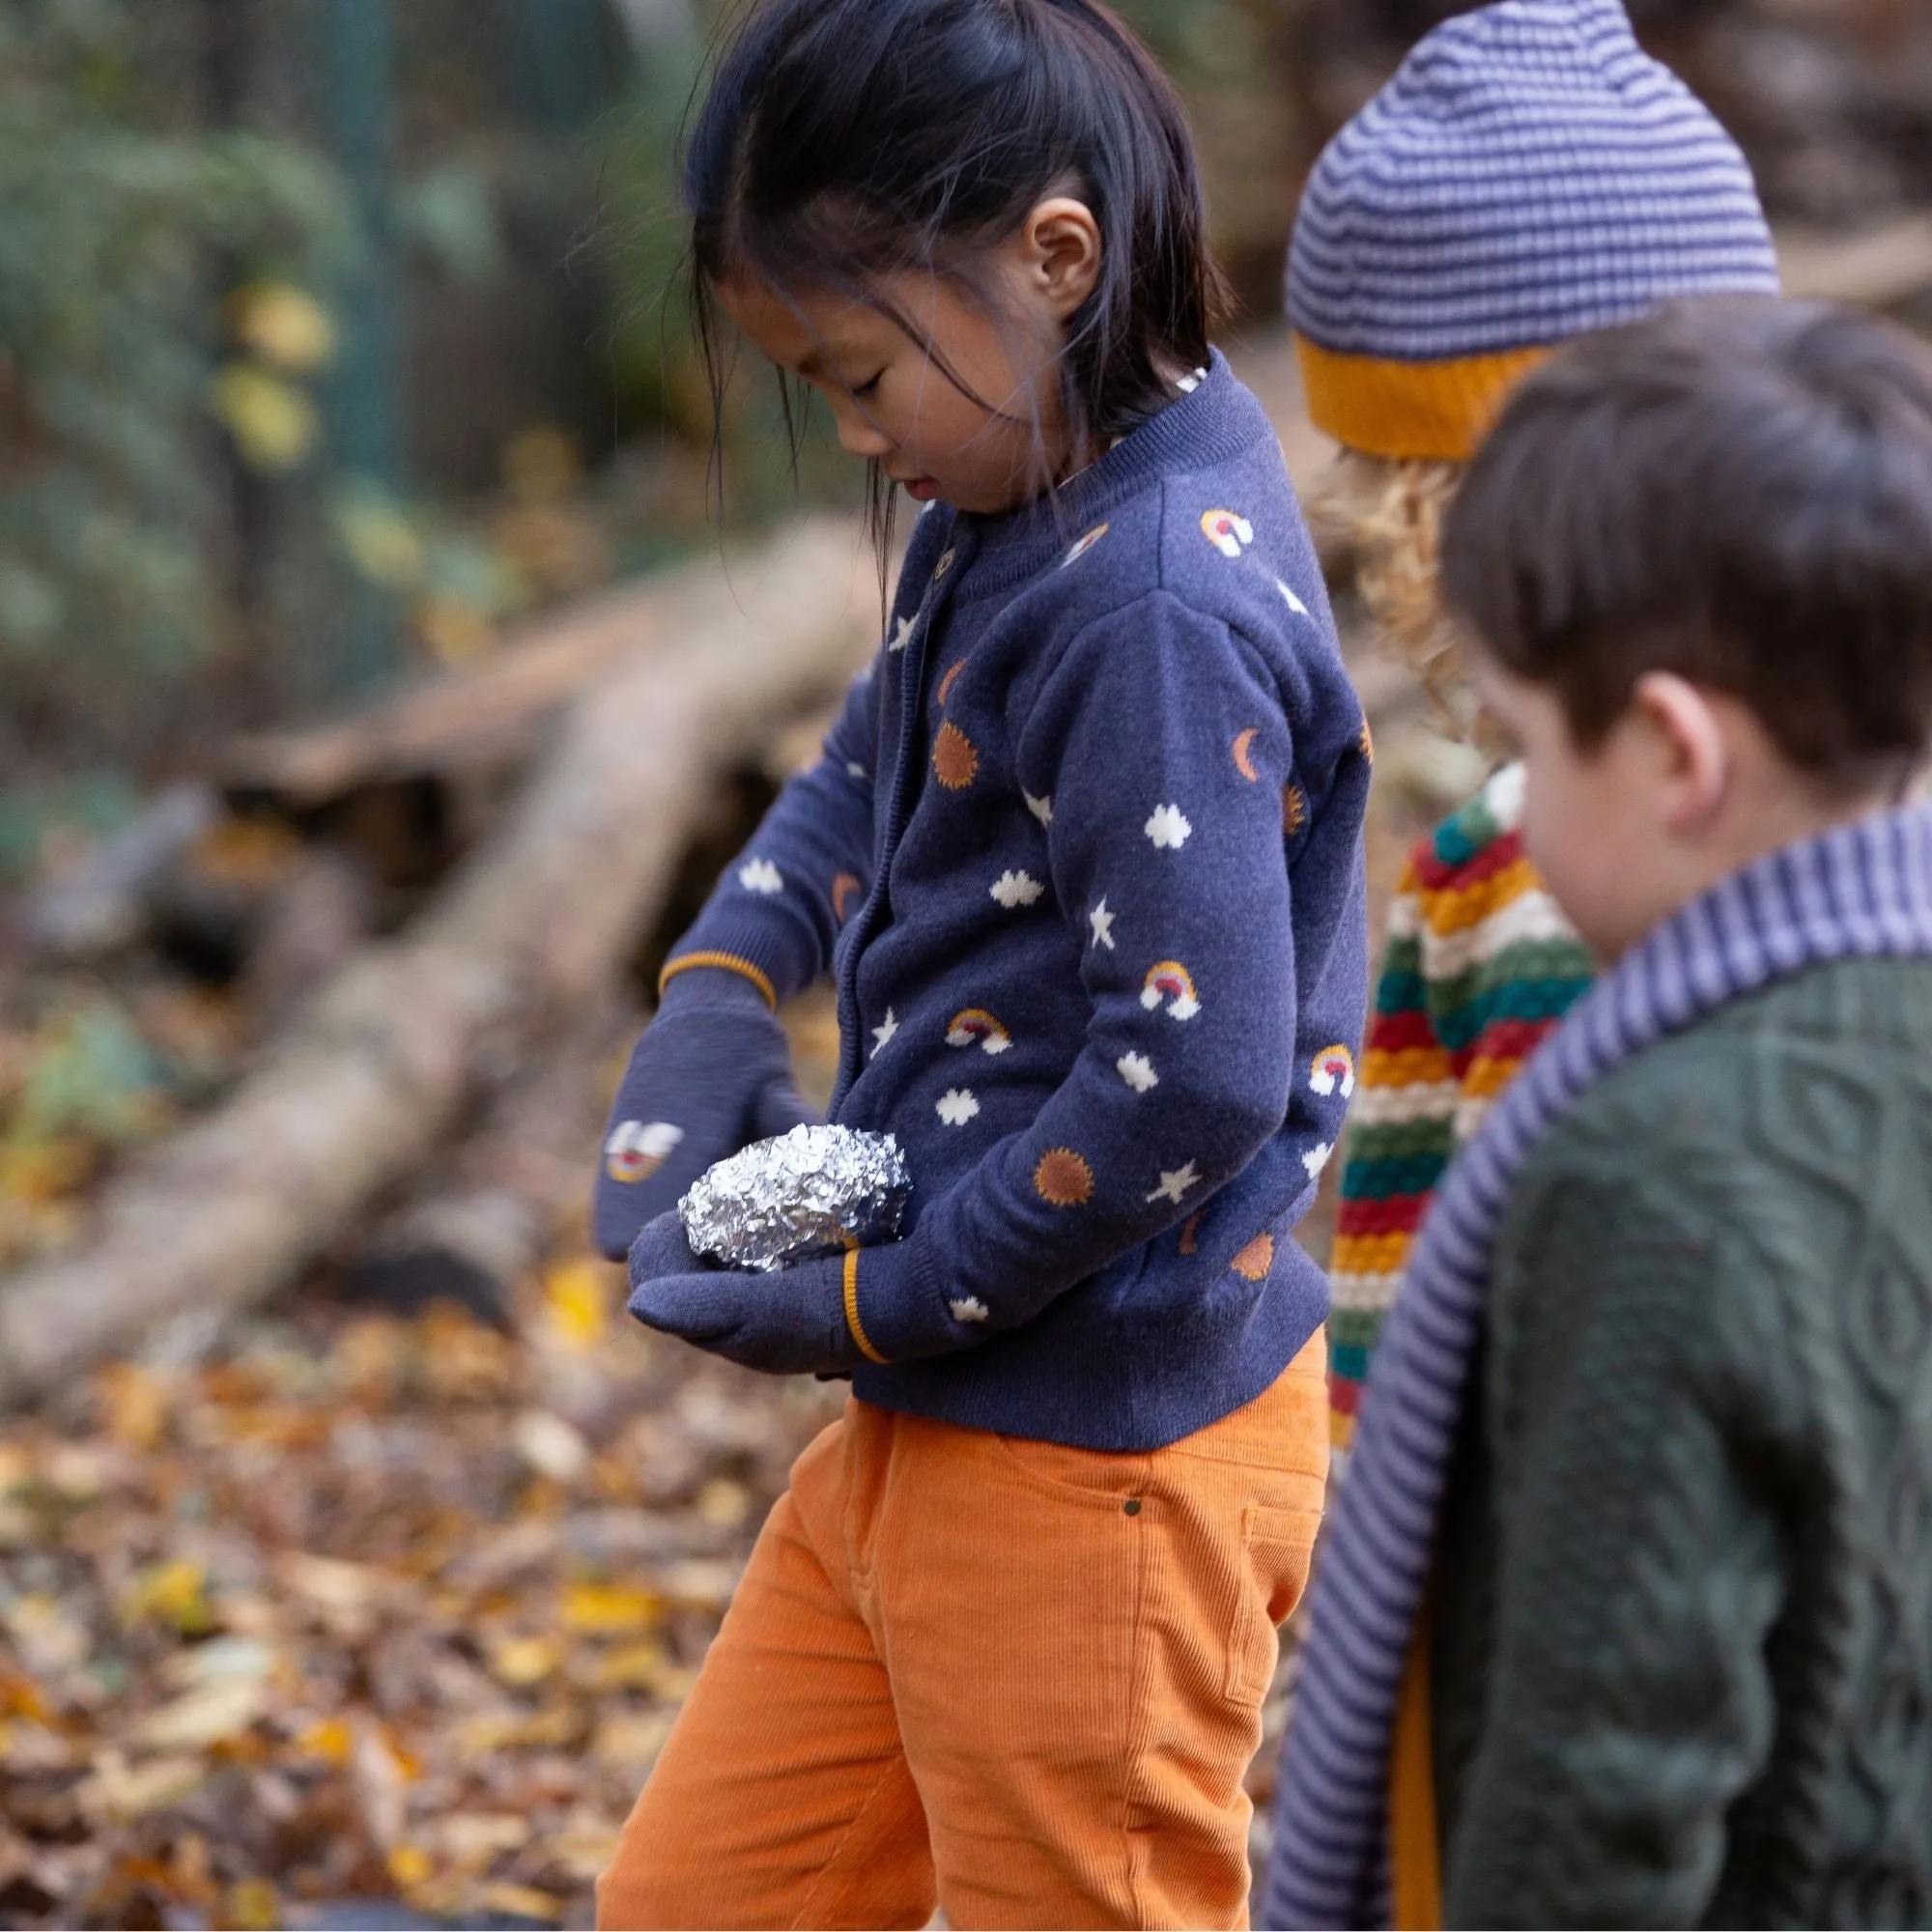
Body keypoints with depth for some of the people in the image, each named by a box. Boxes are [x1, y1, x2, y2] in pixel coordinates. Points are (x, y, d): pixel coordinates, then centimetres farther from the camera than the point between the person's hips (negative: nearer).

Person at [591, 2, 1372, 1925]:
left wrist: (868, 1305, -17)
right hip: (931, 1415, 9)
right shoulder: (1018, 503, 5)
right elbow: (875, 765, 23)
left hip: (1091, 1462, -9)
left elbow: (1193, 1077, -28)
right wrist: (713, 1004, 6)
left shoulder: (1158, 611, -24)